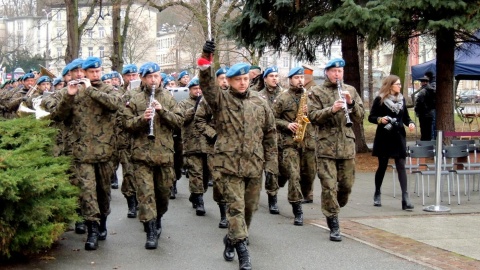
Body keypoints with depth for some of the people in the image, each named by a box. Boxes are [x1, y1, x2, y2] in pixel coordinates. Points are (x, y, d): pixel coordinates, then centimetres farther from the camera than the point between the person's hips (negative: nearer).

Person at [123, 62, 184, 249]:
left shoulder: (168, 97, 6)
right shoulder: (135, 99, 2)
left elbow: (179, 121, -1)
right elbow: (127, 124, -2)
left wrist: (162, 111, -15)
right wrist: (142, 118, -19)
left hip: (165, 153, 2)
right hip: (142, 154, -2)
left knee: (164, 190, 13)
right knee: (145, 193, -7)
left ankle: (158, 220, 37)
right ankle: (151, 233, -4)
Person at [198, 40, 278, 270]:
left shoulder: (260, 103, 7)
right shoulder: (220, 100, 0)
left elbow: (270, 133, 9)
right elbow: (207, 85, -20)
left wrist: (271, 163, 5)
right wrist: (206, 63, -36)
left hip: (254, 164, 4)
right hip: (230, 163, -3)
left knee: (250, 206, 13)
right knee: (235, 206, -7)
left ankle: (232, 239, 33)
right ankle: (241, 248, -5)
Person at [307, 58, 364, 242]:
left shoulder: (350, 90, 11)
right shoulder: (317, 93, 3)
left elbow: (359, 118, 7)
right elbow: (312, 116, -8)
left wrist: (351, 103, -11)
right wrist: (331, 109, -22)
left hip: (347, 146, 3)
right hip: (326, 147, -3)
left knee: (346, 185, 10)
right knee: (329, 186, -6)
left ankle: (333, 210, 34)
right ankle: (334, 225, 1)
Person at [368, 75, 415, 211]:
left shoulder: (401, 99, 9)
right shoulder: (380, 100, -4)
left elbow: (405, 117, 16)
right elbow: (371, 117, -4)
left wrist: (410, 123, -5)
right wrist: (380, 119, -23)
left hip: (398, 137, 3)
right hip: (384, 138, -3)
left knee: (401, 166, -5)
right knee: (382, 166, 7)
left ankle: (405, 198, -11)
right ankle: (377, 193, 26)